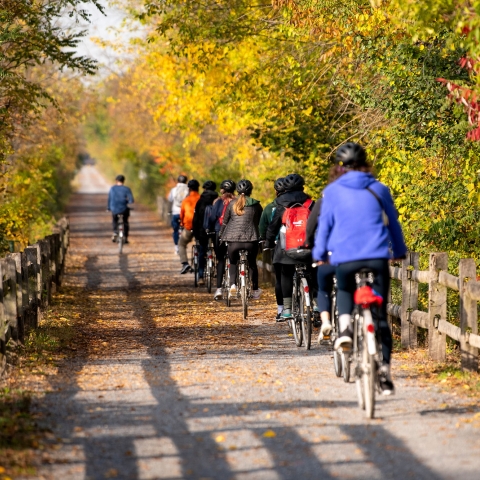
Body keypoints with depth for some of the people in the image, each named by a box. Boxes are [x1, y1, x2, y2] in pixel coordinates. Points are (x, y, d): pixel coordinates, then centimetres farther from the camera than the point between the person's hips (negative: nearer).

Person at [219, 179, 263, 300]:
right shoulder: (255, 205, 6)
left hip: (233, 240, 0)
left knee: (233, 262, 20)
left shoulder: (232, 204, 6)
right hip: (251, 240, 0)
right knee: (252, 263, 19)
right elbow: (261, 222, 11)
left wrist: (221, 236, 20)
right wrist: (262, 237, 24)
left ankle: (232, 284, -3)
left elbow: (224, 222, 8)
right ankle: (255, 290, 22)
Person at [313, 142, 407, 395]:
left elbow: (324, 224, 7)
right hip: (377, 257, 0)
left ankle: (345, 327, 1)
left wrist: (320, 253, 20)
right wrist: (399, 251, 29)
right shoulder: (379, 189, 8)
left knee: (344, 291, 31)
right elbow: (393, 222, 16)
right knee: (380, 315, 5)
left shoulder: (332, 191, 4)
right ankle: (384, 370, -3)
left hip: (345, 257, 0)